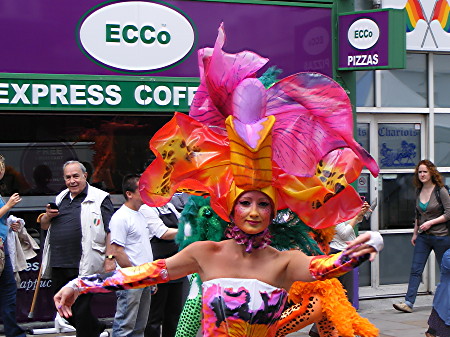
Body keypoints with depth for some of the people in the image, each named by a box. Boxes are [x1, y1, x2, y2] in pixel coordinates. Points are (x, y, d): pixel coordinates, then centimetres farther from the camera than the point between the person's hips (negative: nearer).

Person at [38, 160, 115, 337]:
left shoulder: (99, 198, -2)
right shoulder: (60, 198, 18)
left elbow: (111, 230, -7)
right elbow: (44, 225, 26)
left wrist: (109, 257, -15)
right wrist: (47, 216, 3)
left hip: (83, 266, -7)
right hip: (58, 266, 7)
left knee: (80, 311, -5)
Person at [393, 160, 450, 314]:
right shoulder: (419, 191, 9)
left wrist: (430, 223, -16)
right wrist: (415, 233, 18)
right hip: (423, 237, 5)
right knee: (415, 270, -4)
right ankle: (409, 302, -8)